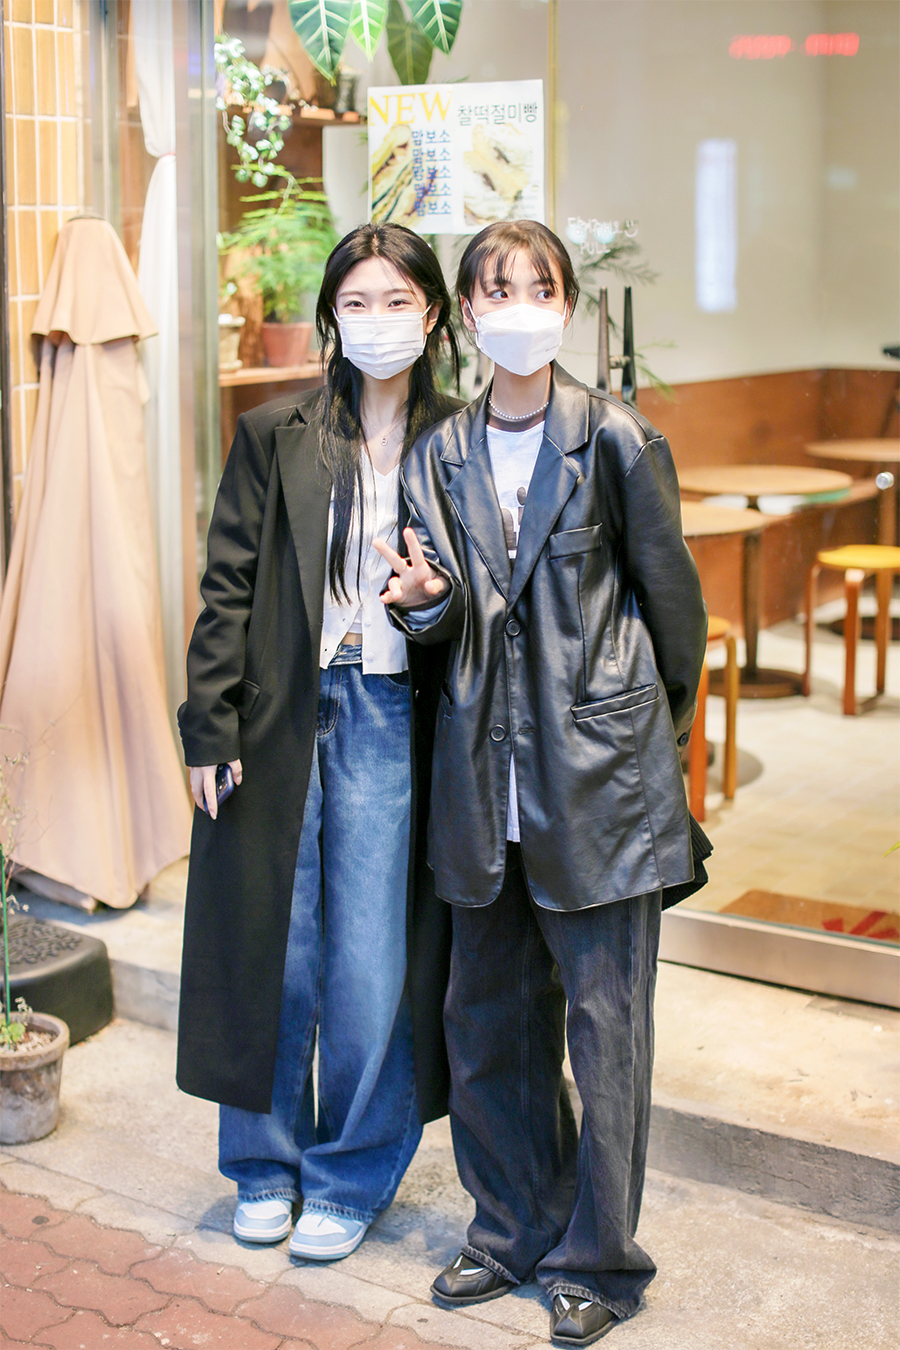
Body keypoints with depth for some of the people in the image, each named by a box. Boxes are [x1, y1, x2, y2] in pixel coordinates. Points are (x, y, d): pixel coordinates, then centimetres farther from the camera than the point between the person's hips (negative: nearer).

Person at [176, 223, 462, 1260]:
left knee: (372, 963, 2)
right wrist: (209, 730, -4)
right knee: (271, 951, 9)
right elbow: (227, 589, 1)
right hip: (280, 719, 1)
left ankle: (351, 1177, 23)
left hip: (393, 722, 0)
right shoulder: (275, 435, 3)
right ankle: (268, 1166, 30)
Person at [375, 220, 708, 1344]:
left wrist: (657, 732, 13)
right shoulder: (440, 456, 7)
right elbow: (451, 618, 5)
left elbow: (672, 598, 3)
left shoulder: (618, 442, -6)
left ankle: (597, 1259, 19)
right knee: (485, 1013, 14)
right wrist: (428, 599, -18)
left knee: (603, 1019, 2)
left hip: (599, 768, -5)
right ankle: (513, 1230, 32)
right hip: (486, 775, 5)